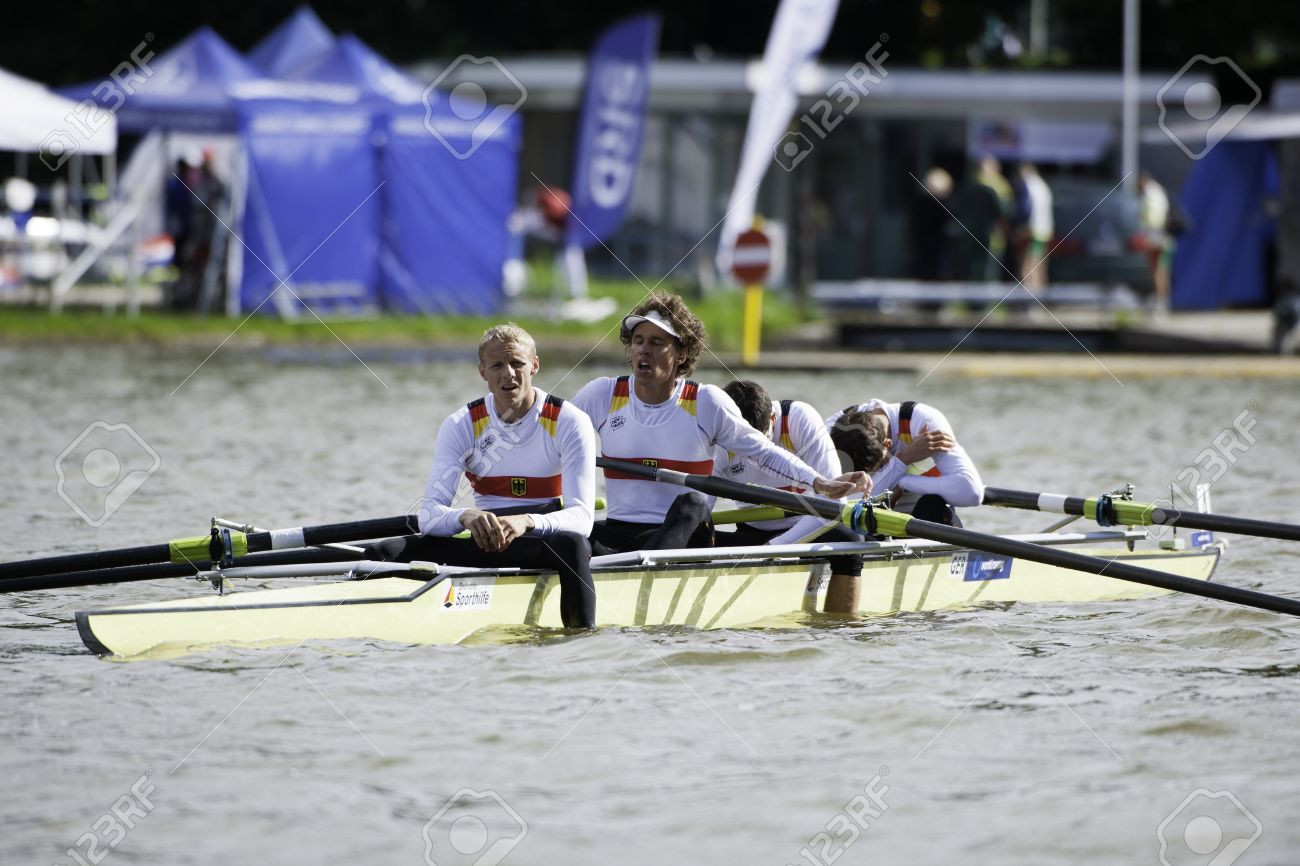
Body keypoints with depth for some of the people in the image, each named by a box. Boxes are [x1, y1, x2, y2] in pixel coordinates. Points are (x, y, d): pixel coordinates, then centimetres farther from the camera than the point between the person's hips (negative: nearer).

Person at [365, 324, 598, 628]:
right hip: (482, 542, 2)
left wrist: (526, 522, -36)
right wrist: (465, 517, -32)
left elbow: (581, 517, -16)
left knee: (572, 545, -40)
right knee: (382, 553, -20)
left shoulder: (569, 422, -6)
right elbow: (429, 514, -7)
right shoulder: (461, 426, 1)